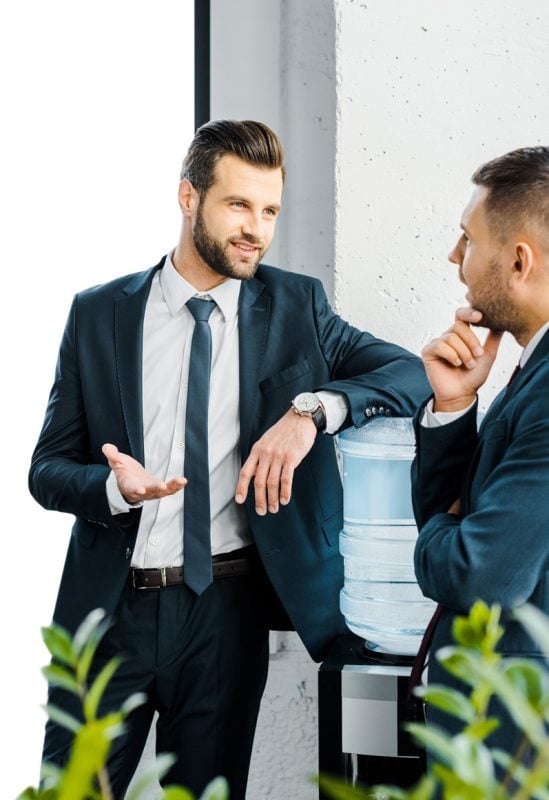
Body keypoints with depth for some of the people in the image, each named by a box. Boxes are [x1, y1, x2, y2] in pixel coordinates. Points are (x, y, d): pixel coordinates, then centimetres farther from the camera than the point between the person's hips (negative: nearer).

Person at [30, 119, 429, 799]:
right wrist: (115, 486, -21)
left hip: (227, 613, 0)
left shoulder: (296, 307, 3)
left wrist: (312, 409, -21)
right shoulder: (98, 315, 1)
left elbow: (411, 371, -4)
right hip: (111, 608, 0)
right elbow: (48, 469, 2)